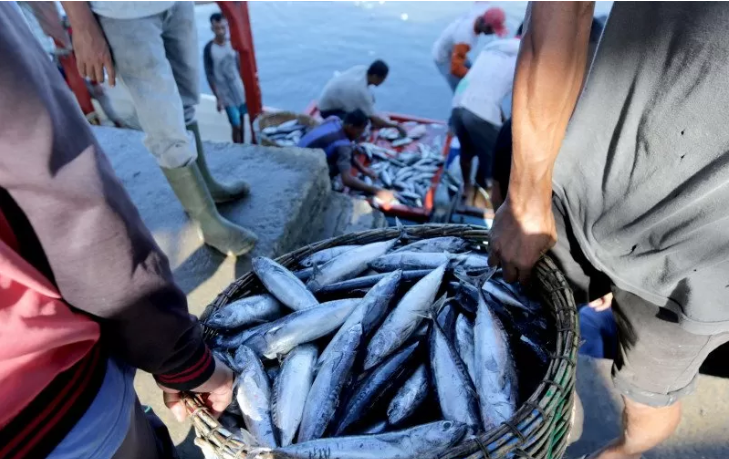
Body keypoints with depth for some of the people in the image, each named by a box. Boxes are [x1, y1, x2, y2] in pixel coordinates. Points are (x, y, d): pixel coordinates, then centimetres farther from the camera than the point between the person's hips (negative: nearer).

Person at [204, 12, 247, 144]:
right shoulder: (209, 48, -13)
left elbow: (239, 67, 9)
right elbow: (209, 75, -10)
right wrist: (218, 98, -12)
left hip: (239, 90, 4)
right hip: (226, 94, -4)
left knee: (242, 124, 12)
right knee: (236, 126, -4)